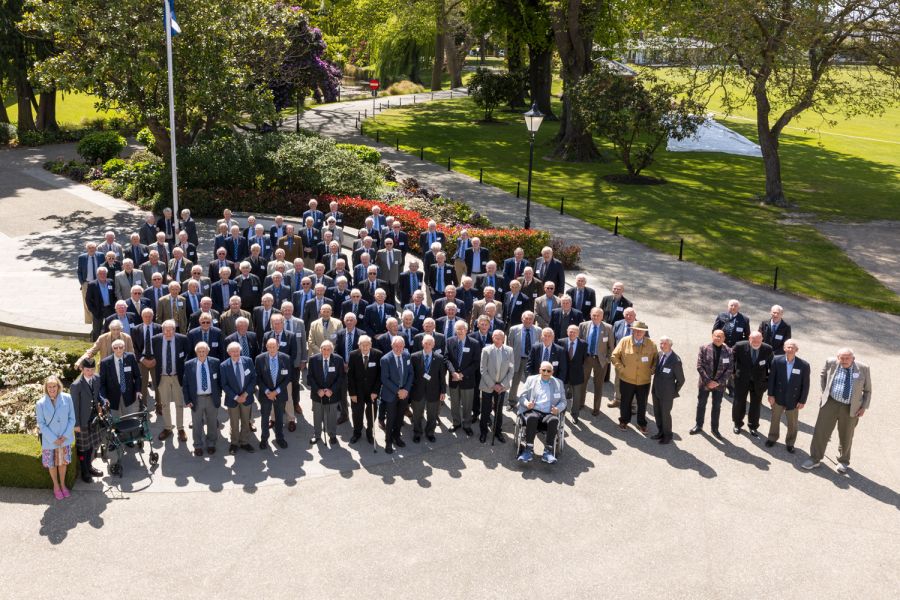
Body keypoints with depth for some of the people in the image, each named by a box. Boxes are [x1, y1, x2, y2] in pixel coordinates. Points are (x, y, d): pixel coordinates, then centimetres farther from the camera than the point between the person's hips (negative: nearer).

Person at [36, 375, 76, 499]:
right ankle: (56, 486, 37)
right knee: (52, 464, 14)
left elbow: (72, 418, -5)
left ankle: (62, 484, 38)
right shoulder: (41, 404, -16)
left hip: (65, 439, 1)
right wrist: (54, 439, -13)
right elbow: (41, 424, -9)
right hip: (49, 441, -1)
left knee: (63, 462, 16)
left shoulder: (67, 398, -13)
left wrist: (65, 435, -12)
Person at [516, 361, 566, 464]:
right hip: (532, 411, -1)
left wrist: (558, 409, -7)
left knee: (554, 420, -34)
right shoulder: (531, 379, 17)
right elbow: (522, 396, 12)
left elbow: (563, 401, 15)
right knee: (532, 418, -36)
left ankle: (548, 451, -33)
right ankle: (529, 450, -33)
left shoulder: (558, 383, 19)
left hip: (549, 413, 1)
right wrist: (526, 403, -11)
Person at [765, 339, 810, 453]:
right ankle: (772, 438, 39)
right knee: (775, 419, 19)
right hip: (778, 397, 1)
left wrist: (802, 401, -7)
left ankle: (790, 443, 30)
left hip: (793, 400, -1)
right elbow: (772, 378, -4)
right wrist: (770, 395, -5)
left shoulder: (804, 365, -15)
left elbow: (805, 385, -8)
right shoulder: (777, 361, -12)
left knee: (792, 423, 11)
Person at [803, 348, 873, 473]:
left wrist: (864, 407, -3)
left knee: (846, 436, 12)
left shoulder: (863, 368, -7)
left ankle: (843, 461, 33)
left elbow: (867, 390, 4)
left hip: (851, 408, -1)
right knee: (821, 431, 3)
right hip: (830, 403, 1)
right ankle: (815, 459, 17)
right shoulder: (831, 363, -4)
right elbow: (823, 375, 18)